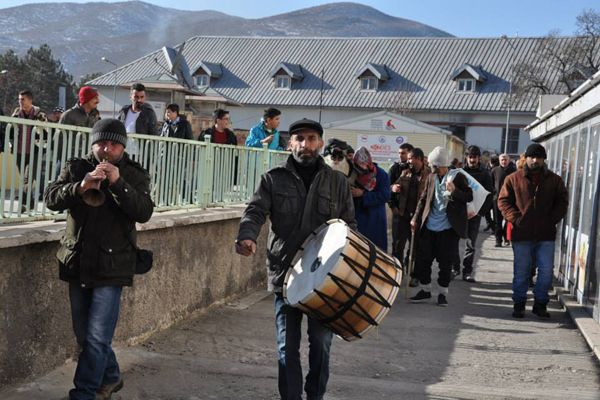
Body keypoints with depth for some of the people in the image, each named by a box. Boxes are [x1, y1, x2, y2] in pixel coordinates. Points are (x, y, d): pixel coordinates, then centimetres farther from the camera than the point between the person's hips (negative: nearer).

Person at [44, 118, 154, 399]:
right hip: (77, 262, 4)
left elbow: (144, 213, -13)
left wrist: (118, 183, -25)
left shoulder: (135, 175, 1)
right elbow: (51, 199, -8)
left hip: (111, 266, -4)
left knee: (97, 338, -9)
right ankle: (110, 377, 37)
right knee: (83, 334, 16)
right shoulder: (76, 168, 5)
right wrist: (81, 186, -26)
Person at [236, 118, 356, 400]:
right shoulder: (274, 179, 5)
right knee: (287, 346, 5)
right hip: (286, 273, -1)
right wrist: (247, 236, -28)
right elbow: (255, 211, -7)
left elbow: (349, 223, 12)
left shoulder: (337, 181, 9)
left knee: (321, 343, 9)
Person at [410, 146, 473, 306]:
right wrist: (416, 218, 14)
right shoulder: (431, 177, 7)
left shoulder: (457, 177, -7)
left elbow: (469, 197, -8)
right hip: (429, 226, 5)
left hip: (448, 228, -4)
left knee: (445, 262, 3)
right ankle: (425, 290, 23)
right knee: (422, 259, 7)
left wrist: (454, 191, -25)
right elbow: (423, 199, 14)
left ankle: (443, 293, 18)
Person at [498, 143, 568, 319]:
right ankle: (519, 304, 20)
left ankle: (540, 304, 18)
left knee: (546, 271, 3)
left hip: (546, 234, 2)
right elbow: (503, 201, 3)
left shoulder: (554, 180, 7)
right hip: (521, 234, -1)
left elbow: (562, 202, 10)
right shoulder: (513, 179, 2)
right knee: (521, 271, 6)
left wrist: (552, 219, -3)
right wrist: (516, 219, -9)